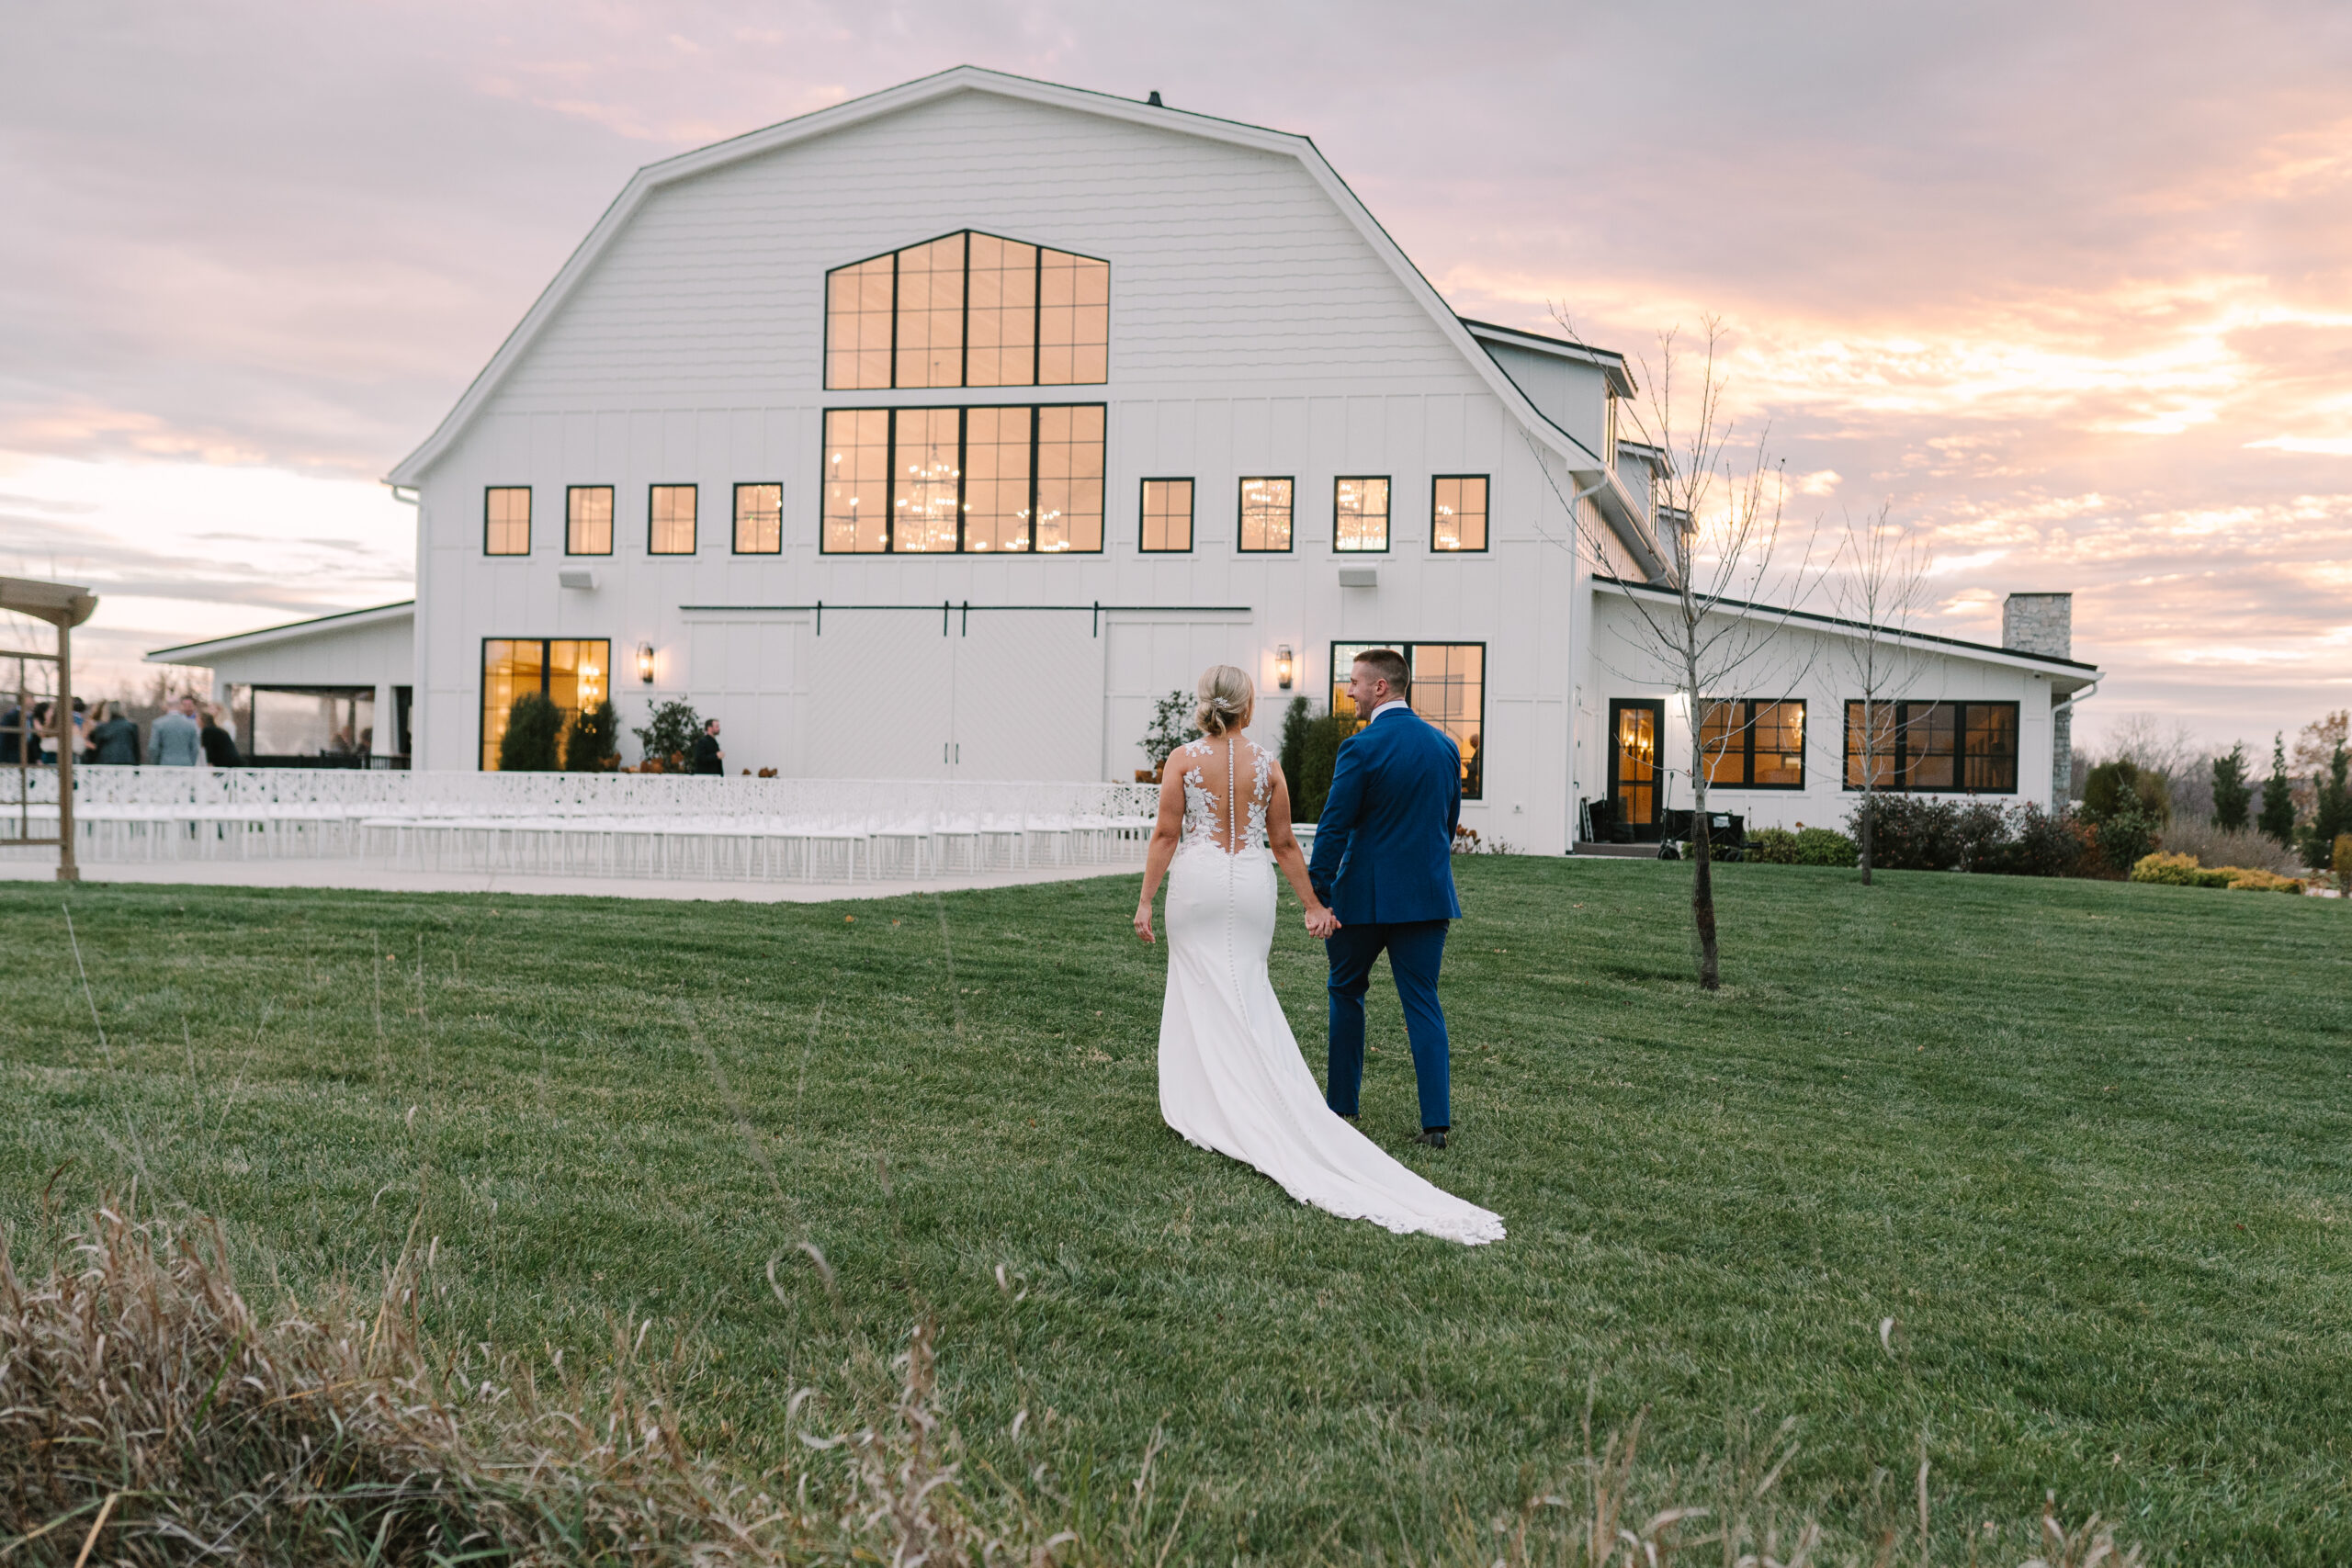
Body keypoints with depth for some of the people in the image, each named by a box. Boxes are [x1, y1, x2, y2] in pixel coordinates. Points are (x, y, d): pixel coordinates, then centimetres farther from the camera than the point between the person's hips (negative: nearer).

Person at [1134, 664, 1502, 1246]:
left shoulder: (1184, 759, -4)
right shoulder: (1266, 763, 0)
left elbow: (1166, 833, -6)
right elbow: (1284, 844, 3)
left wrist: (1145, 900, -2)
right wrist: (1314, 905, 10)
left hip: (1196, 881, -1)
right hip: (1251, 883, 1)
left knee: (1203, 992, 6)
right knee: (1248, 992, 8)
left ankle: (1206, 1108, 8)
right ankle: (1250, 1106, 9)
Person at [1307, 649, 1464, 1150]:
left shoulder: (1362, 747, -12)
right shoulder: (1444, 745, 7)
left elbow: (1333, 828, -13)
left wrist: (1316, 894, -8)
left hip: (1365, 894, -4)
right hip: (1428, 894, 5)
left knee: (1346, 991, 15)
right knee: (1423, 1002, 5)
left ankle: (1341, 1103, 23)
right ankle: (1437, 1120, -3)